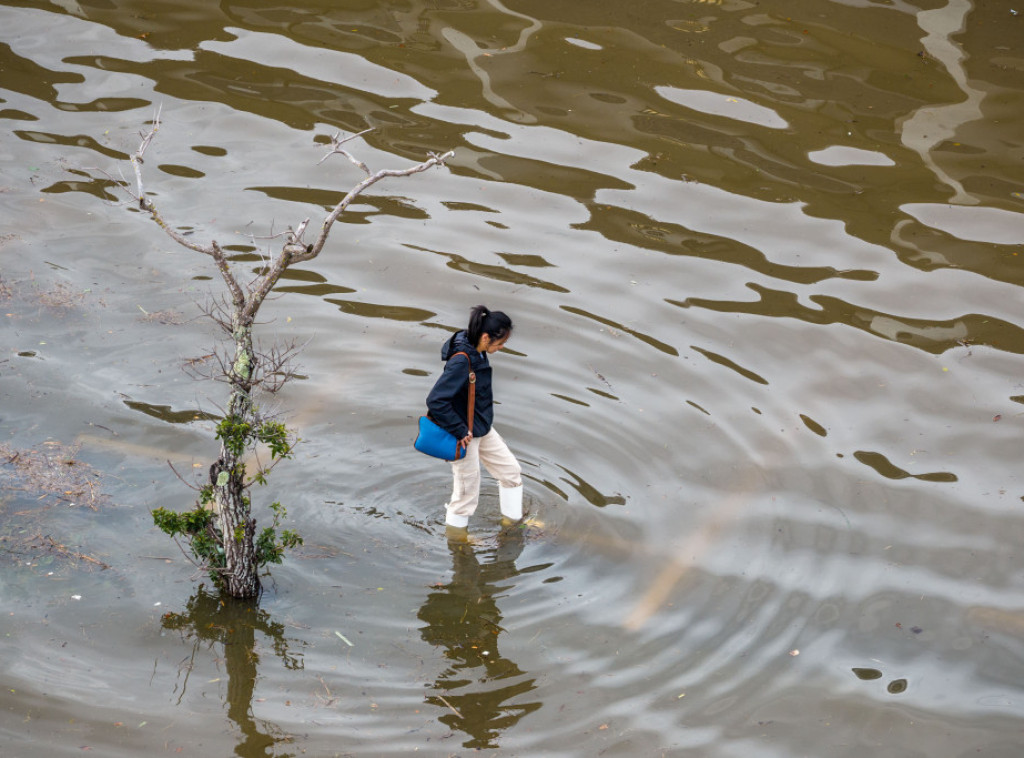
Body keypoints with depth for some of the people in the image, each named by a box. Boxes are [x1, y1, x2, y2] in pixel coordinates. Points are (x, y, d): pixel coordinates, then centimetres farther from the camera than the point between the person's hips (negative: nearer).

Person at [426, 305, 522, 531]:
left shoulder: (477, 353, -3)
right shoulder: (461, 361, -30)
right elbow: (435, 401, -34)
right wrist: (460, 431, -25)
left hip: (482, 430, 9)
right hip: (465, 436, -9)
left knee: (511, 470, 18)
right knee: (467, 494, 5)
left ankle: (513, 521, 36)